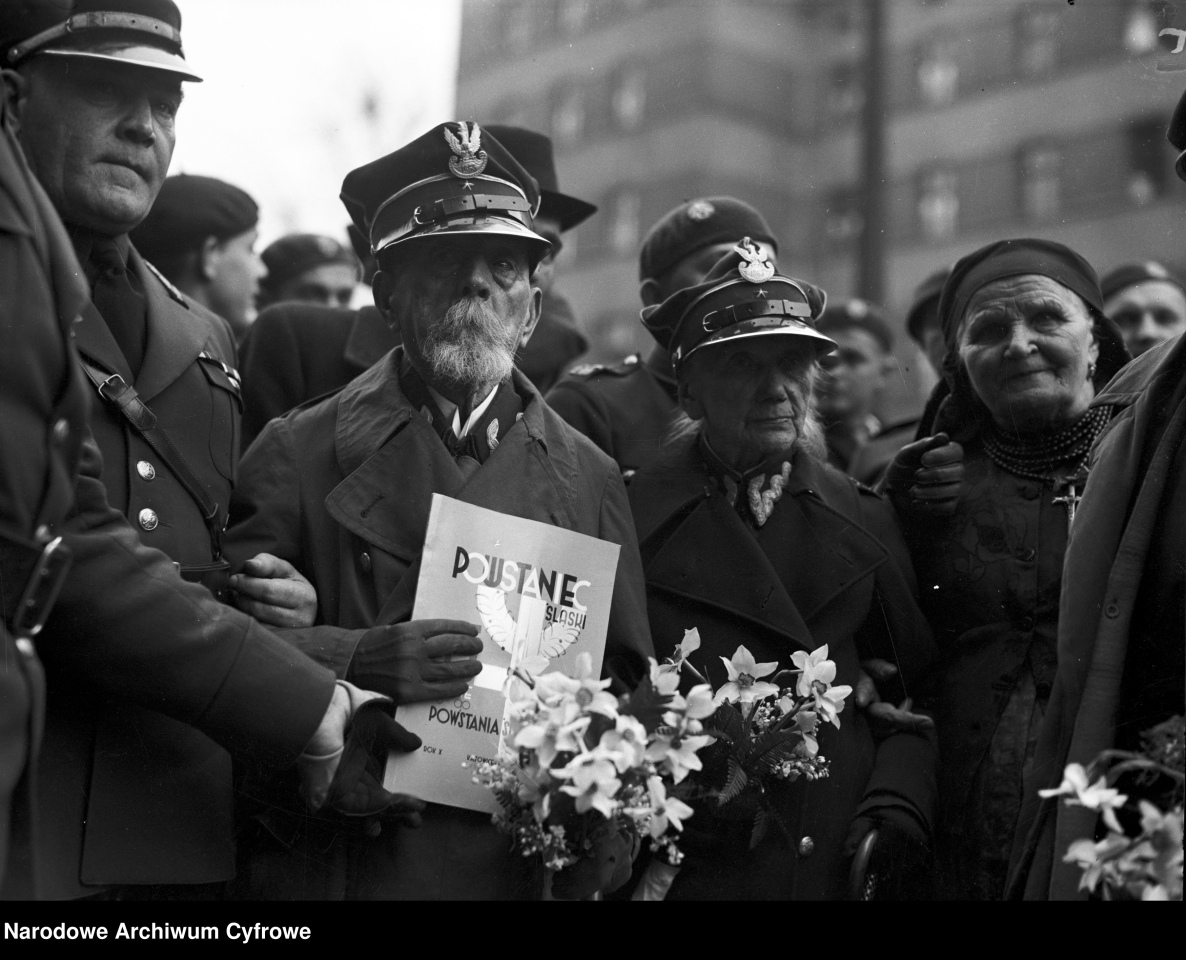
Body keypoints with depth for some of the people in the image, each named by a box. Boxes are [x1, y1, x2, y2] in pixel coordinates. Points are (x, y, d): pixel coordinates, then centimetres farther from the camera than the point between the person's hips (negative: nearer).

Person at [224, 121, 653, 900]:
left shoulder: (589, 477, 7)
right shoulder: (298, 454, -1)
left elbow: (628, 685, 8)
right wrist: (365, 659, -22)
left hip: (530, 864, 3)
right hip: (352, 862, -2)